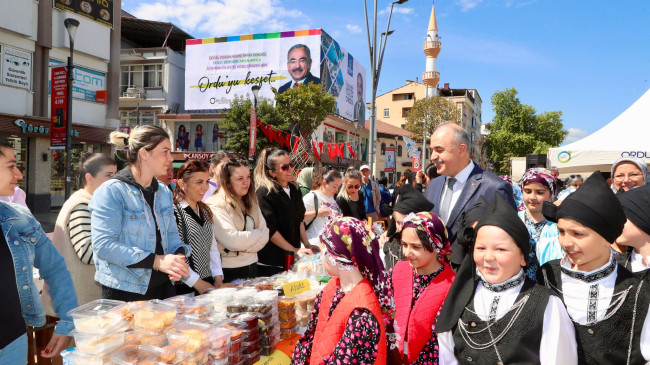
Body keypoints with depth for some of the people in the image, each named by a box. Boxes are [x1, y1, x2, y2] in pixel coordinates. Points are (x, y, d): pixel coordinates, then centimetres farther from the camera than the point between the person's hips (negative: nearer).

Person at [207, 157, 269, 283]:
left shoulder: (251, 203, 9)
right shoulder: (215, 205, -14)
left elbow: (265, 234, 3)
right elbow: (231, 240, -21)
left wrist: (245, 247, -13)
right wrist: (257, 234, -6)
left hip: (252, 266, 7)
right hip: (229, 271, -6)